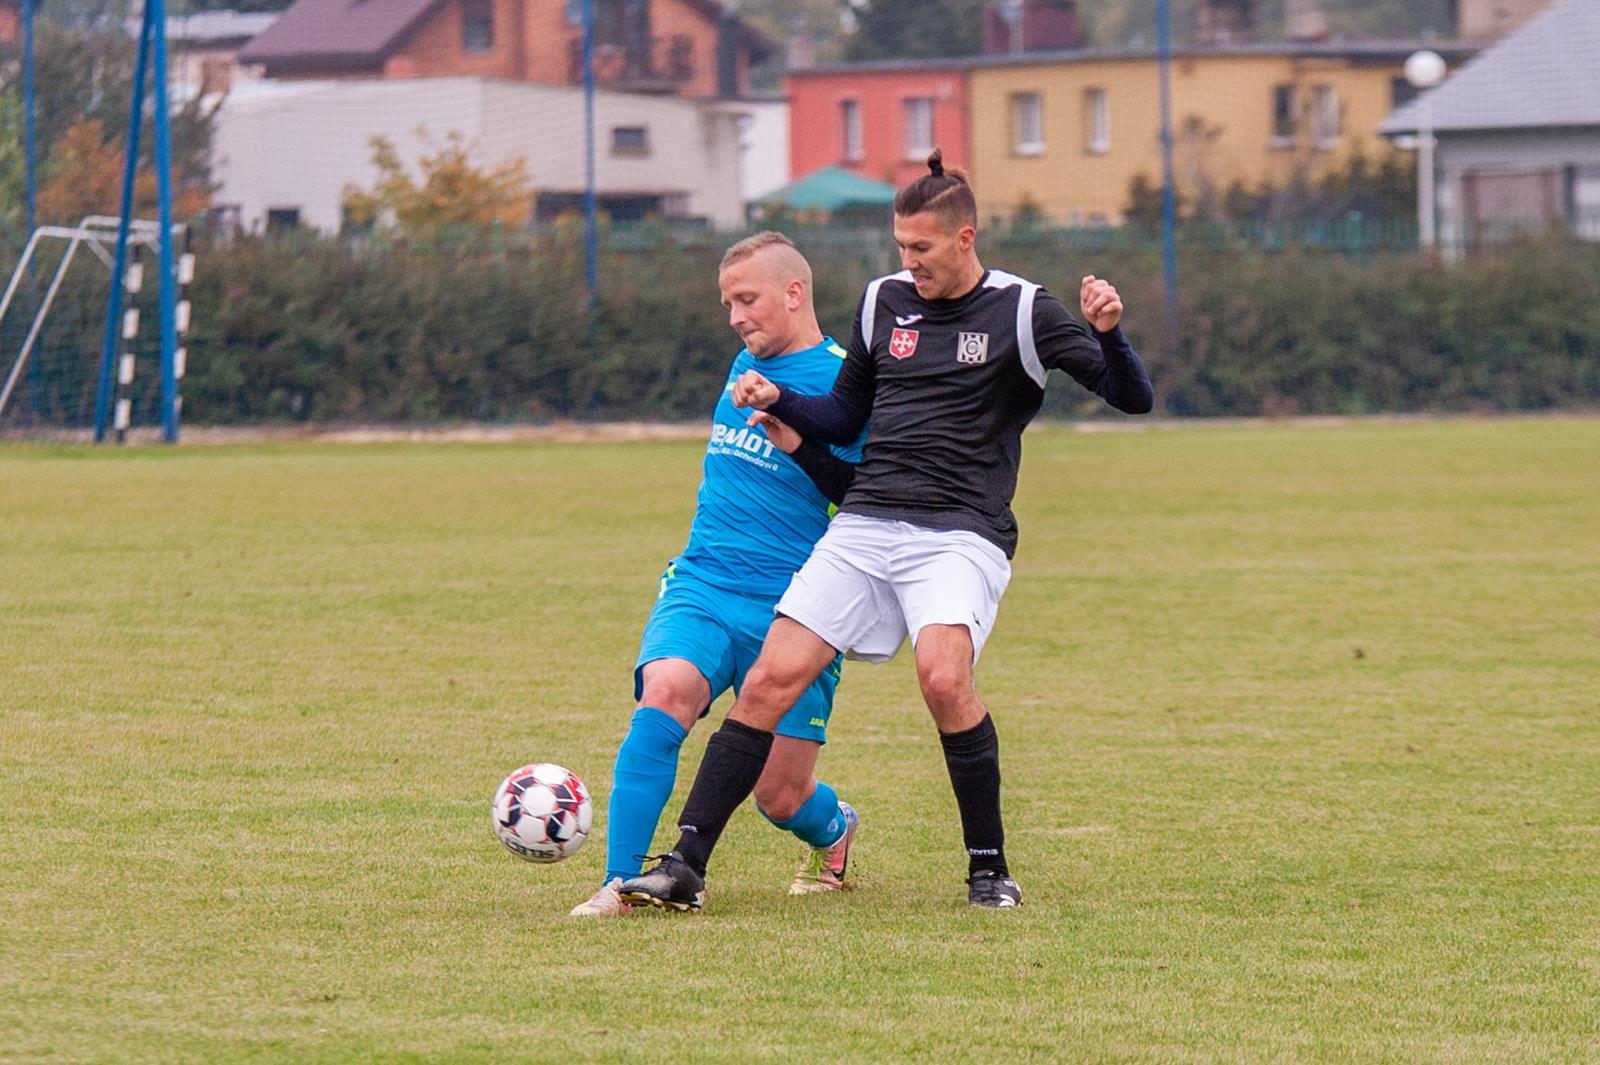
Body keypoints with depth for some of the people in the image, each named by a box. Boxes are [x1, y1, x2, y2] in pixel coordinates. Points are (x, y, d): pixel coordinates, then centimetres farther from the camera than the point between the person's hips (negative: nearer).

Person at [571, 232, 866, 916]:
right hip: (701, 587, 4)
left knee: (781, 797, -1)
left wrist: (796, 440, -25)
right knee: (666, 692, -28)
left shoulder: (843, 382, -7)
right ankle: (619, 882, -30)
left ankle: (834, 832, 37)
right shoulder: (747, 366, 15)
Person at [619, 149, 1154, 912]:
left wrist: (1108, 332, -24)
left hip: (961, 534, -5)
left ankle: (990, 869, -12)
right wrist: (777, 400, 6)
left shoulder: (1021, 312, -1)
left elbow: (1133, 398, -5)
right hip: (863, 526, 5)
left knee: (942, 674, -29)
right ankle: (685, 864, -3)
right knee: (770, 679, -8)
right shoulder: (884, 302, 13)